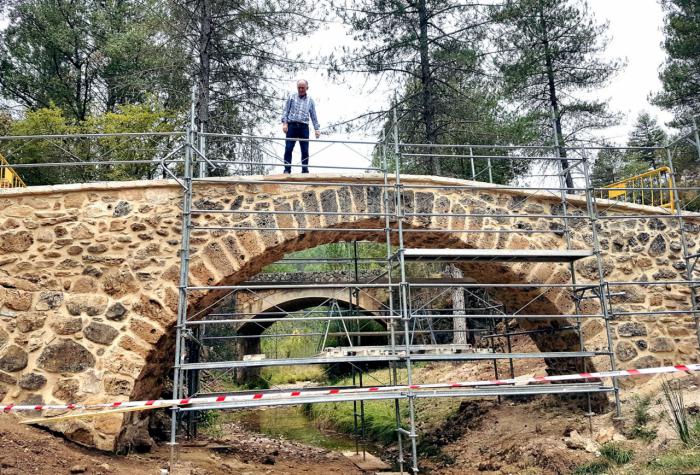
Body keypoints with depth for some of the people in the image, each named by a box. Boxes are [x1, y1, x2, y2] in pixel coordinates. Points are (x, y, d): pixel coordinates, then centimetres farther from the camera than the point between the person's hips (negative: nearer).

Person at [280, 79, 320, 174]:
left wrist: (317, 129, 7)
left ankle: (305, 170, 5)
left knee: (305, 151, -1)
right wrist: (284, 123, -6)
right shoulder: (291, 97, 13)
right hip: (292, 126, -1)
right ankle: (287, 170, -6)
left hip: (304, 127, 1)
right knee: (288, 149, -8)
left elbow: (314, 116, 16)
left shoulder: (310, 101, 16)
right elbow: (285, 111, 8)